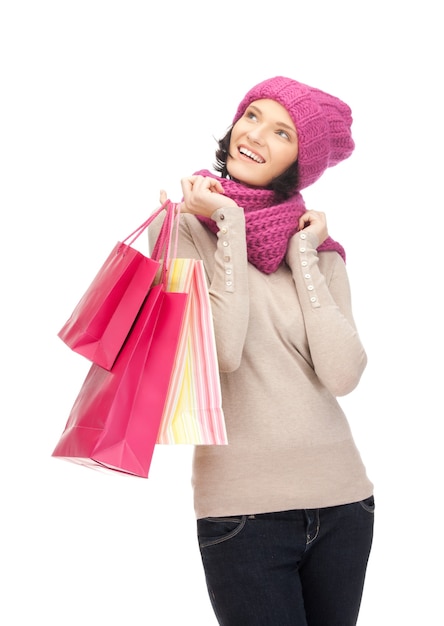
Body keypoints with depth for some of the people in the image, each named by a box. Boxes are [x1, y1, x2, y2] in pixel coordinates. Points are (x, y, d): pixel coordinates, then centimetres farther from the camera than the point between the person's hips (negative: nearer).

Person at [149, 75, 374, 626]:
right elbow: (222, 351, -16)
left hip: (341, 499, 4)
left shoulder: (320, 249, 8)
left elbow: (342, 375, -7)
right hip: (245, 505, -4)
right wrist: (230, 226, -12)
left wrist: (304, 257, -5)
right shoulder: (185, 224, -1)